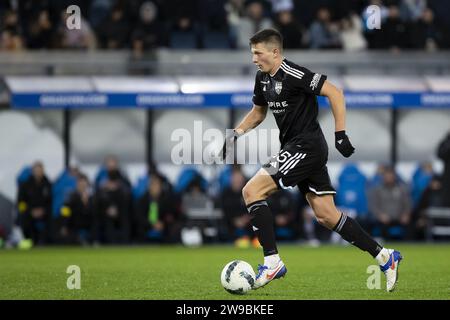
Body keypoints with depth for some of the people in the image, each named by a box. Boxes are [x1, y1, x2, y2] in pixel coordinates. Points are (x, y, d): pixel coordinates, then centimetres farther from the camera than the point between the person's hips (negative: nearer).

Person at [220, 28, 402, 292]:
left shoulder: (292, 74, -17)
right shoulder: (263, 78, 11)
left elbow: (334, 93, -19)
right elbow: (258, 112, 26)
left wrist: (341, 135, -21)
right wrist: (236, 133, 9)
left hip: (306, 148, -9)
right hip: (296, 148, 9)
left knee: (251, 191, -14)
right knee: (327, 216, 9)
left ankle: (272, 261, -12)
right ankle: (385, 257, 15)